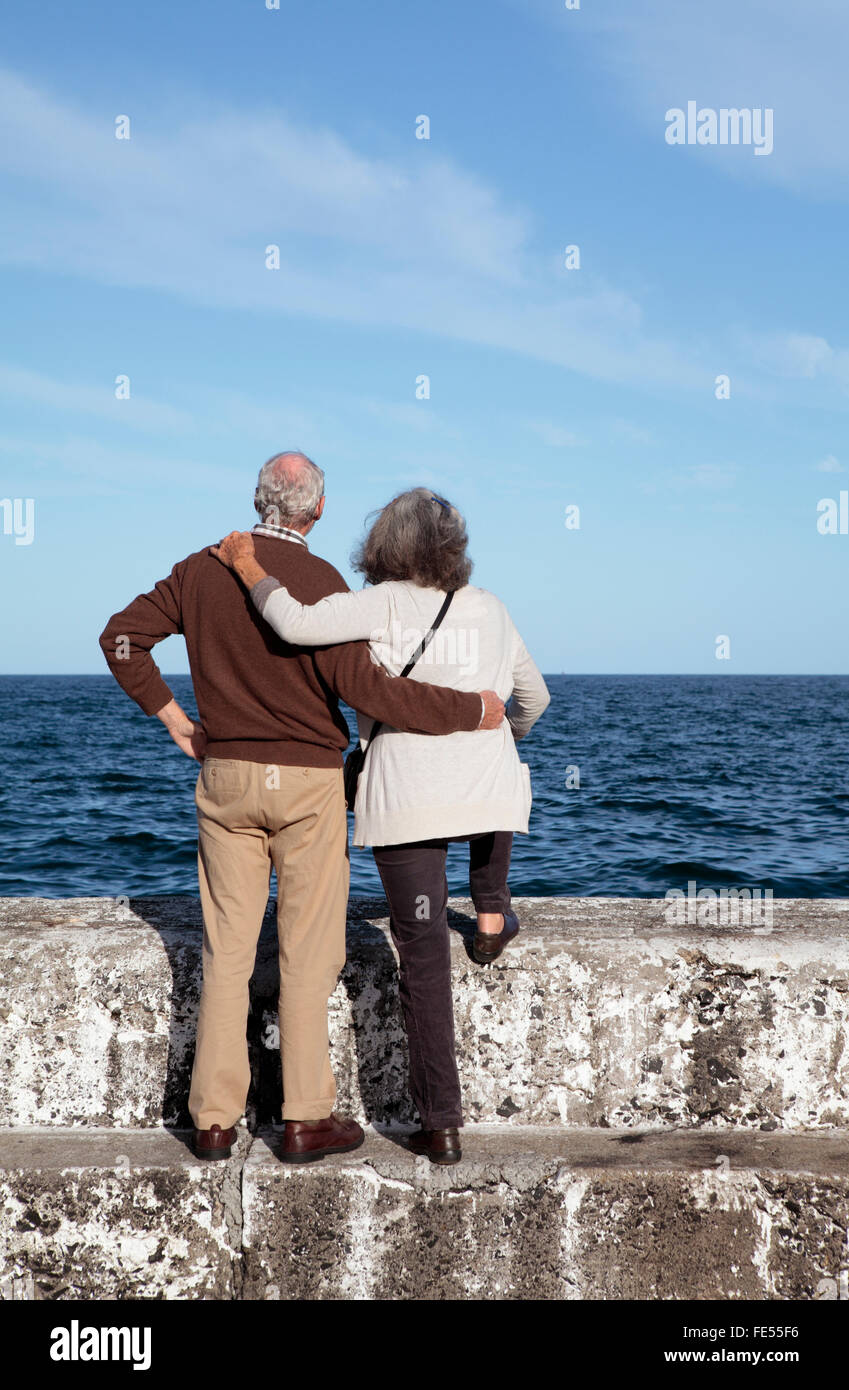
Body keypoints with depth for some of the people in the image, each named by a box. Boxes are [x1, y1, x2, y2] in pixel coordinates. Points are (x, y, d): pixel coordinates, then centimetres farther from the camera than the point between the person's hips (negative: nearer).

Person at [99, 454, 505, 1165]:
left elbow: (121, 636, 6)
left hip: (224, 775, 4)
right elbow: (361, 684, -22)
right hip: (306, 783, -4)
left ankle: (214, 1119, 11)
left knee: (227, 950, 9)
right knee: (308, 952, 5)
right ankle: (307, 1119, 9)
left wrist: (174, 720, 11)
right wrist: (471, 711, -15)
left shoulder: (202, 569, 3)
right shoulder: (318, 580, -13)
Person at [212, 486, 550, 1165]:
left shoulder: (383, 606, -5)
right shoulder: (489, 609, 9)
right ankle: (492, 912, 39)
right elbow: (532, 698, 22)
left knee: (423, 956, 3)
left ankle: (442, 1124, 6)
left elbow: (297, 624, -21)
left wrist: (250, 569, -5)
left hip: (404, 801, -2)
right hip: (483, 792, 3)